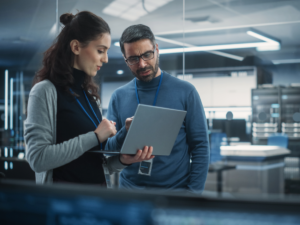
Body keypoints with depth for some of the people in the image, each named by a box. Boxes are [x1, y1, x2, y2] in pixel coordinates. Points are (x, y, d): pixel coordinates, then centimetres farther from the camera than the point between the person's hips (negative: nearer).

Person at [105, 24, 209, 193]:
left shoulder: (185, 92, -3)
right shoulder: (119, 97, 4)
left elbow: (200, 147, -4)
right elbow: (108, 148, 2)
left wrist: (193, 194, -12)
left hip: (176, 190, -2)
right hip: (130, 189, 2)